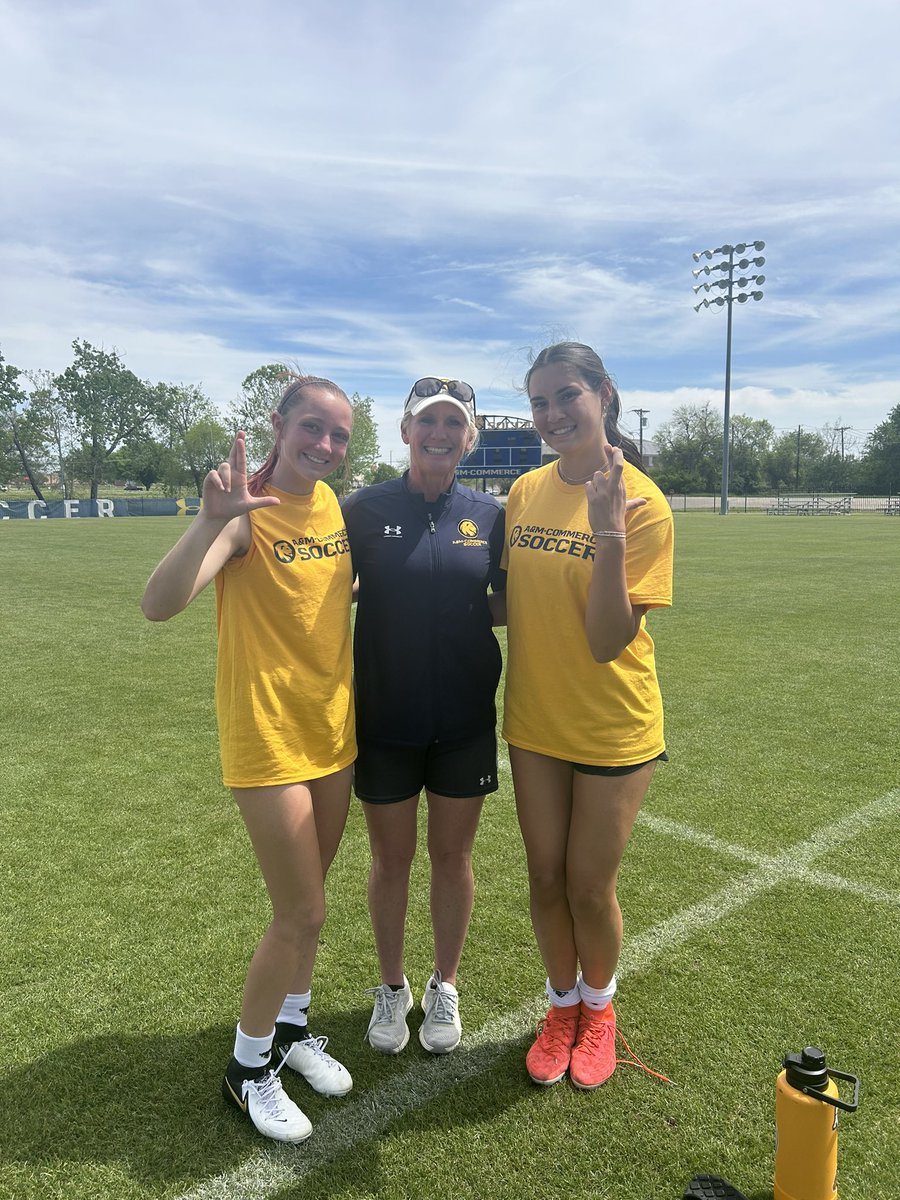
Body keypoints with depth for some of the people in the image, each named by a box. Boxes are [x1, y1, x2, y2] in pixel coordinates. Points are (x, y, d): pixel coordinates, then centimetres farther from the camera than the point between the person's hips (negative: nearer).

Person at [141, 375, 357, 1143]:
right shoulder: (248, 510, -17)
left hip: (334, 730, 7)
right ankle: (248, 1068, 27)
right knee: (302, 915, 1)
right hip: (270, 738, -7)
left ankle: (291, 1027, 43)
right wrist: (213, 519, -44)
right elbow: (159, 605, -32)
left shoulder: (334, 505, 3)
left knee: (309, 900, 20)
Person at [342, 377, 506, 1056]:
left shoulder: (489, 515, 0)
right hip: (384, 718, -1)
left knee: (453, 856, 15)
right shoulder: (366, 509, -5)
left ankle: (445, 987, 38)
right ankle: (392, 987, 38)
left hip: (465, 720, 1)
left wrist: (468, 610, -9)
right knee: (391, 859, 14)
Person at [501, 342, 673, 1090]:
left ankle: (600, 1007, 41)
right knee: (547, 880, 15)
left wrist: (607, 528, -31)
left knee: (590, 886, 10)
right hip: (534, 722, 4)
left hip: (613, 727, -4)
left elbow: (608, 641, -23)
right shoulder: (526, 491, -1)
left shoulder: (642, 503, -16)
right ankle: (563, 1006, 42)